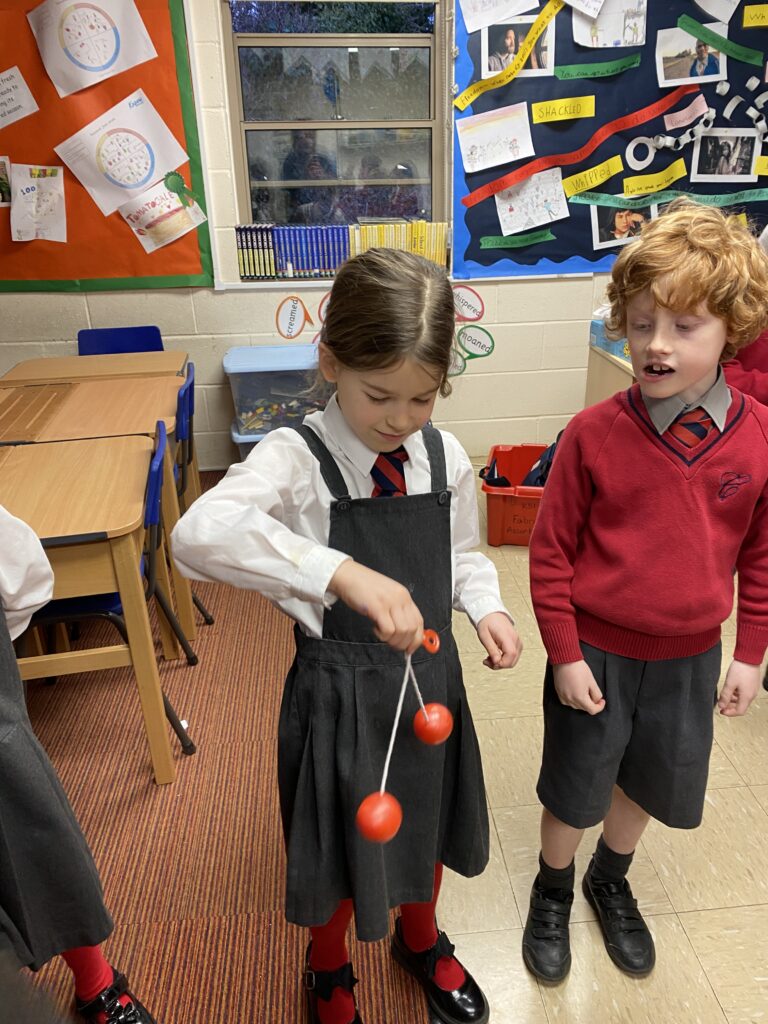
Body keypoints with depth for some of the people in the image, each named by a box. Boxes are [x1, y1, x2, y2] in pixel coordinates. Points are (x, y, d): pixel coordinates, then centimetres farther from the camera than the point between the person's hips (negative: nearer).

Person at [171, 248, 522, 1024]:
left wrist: (485, 608, -11)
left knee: (427, 824, 27)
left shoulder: (445, 459, -6)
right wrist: (342, 574, -50)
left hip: (431, 677, 5)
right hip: (339, 689, -4)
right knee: (339, 847, 20)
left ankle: (420, 941, 62)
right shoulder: (296, 459, -22)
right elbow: (197, 534, -40)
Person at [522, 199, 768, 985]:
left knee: (649, 783, 23)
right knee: (575, 790, 16)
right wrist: (565, 655, -10)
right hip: (597, 653, -2)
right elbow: (550, 551, -12)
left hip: (689, 657, 3)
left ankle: (611, 881, 54)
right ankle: (553, 893, 47)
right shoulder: (593, 434, -19)